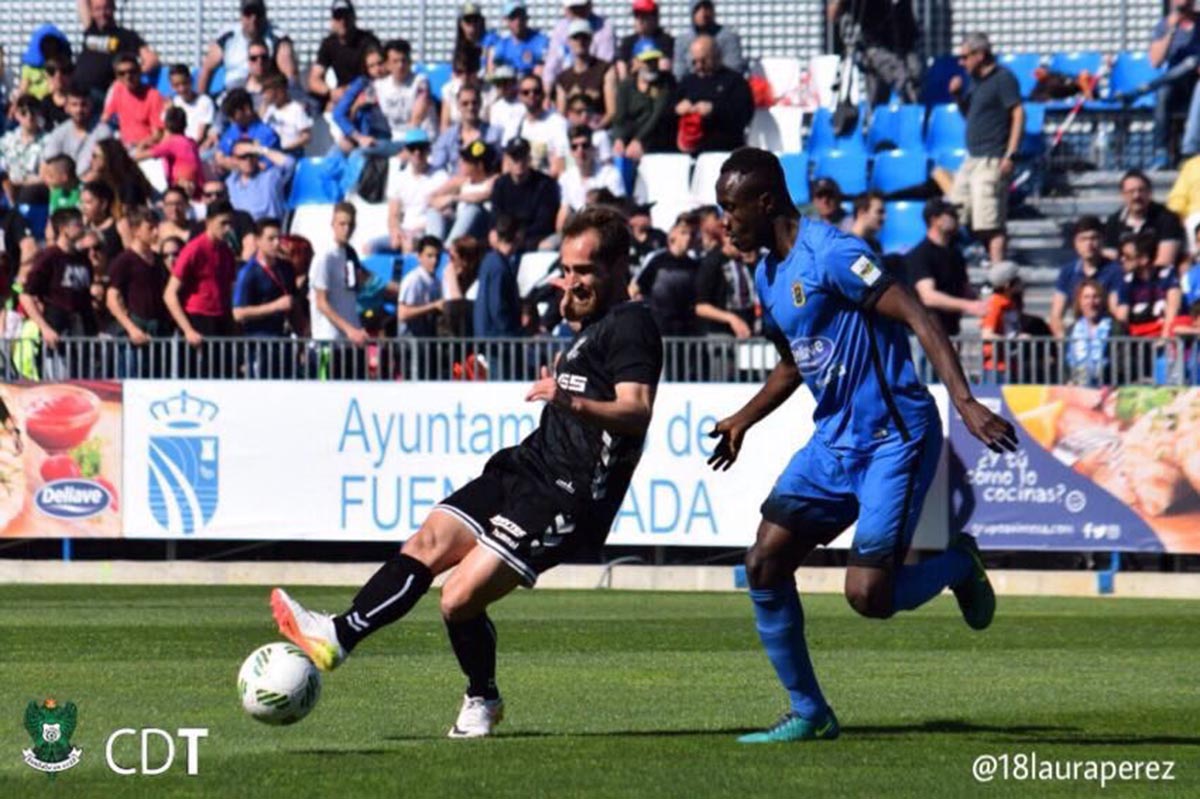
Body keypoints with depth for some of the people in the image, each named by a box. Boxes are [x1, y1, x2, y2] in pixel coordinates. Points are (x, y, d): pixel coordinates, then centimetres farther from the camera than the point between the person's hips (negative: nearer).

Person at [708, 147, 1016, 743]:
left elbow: (916, 318, -23)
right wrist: (744, 419, 18)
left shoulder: (829, 255, -18)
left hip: (893, 440, -9)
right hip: (834, 441, 9)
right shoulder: (767, 275, 11)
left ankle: (958, 564, 17)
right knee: (764, 564, -1)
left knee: (867, 595, -15)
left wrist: (965, 402, -32)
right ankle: (808, 714, 9)